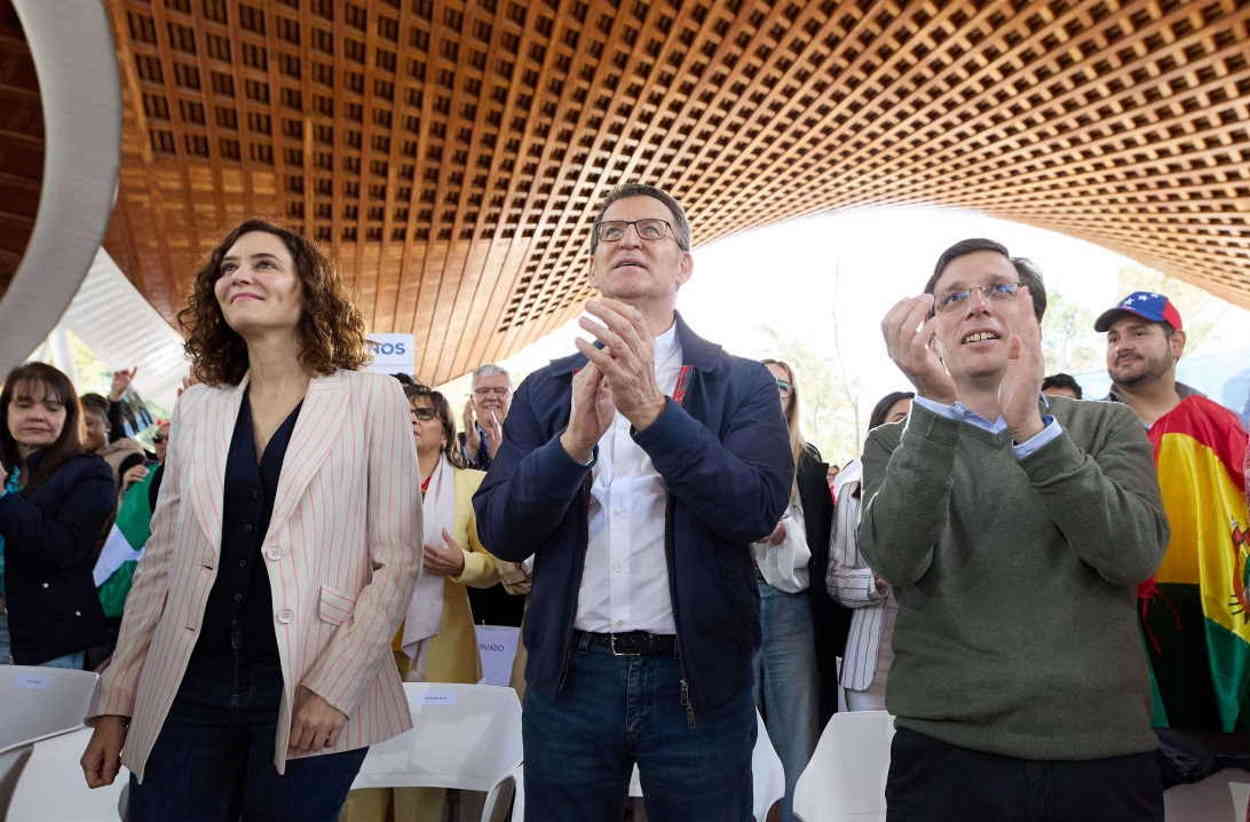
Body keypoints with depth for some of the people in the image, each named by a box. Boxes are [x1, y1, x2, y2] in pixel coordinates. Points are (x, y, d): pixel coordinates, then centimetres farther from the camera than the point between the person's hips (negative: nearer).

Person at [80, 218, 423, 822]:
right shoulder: (196, 407, 9)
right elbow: (161, 562, 11)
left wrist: (334, 687, -12)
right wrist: (114, 703, 9)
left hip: (313, 703, -3)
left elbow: (397, 562, -6)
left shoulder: (372, 398, -4)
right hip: (187, 697, 4)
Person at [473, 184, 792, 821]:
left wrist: (651, 410, -26)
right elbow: (500, 533, -4)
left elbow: (759, 509, -14)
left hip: (697, 676, -1)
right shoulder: (544, 389, 5)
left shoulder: (743, 384, 0)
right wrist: (575, 437, -21)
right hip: (571, 674, 2)